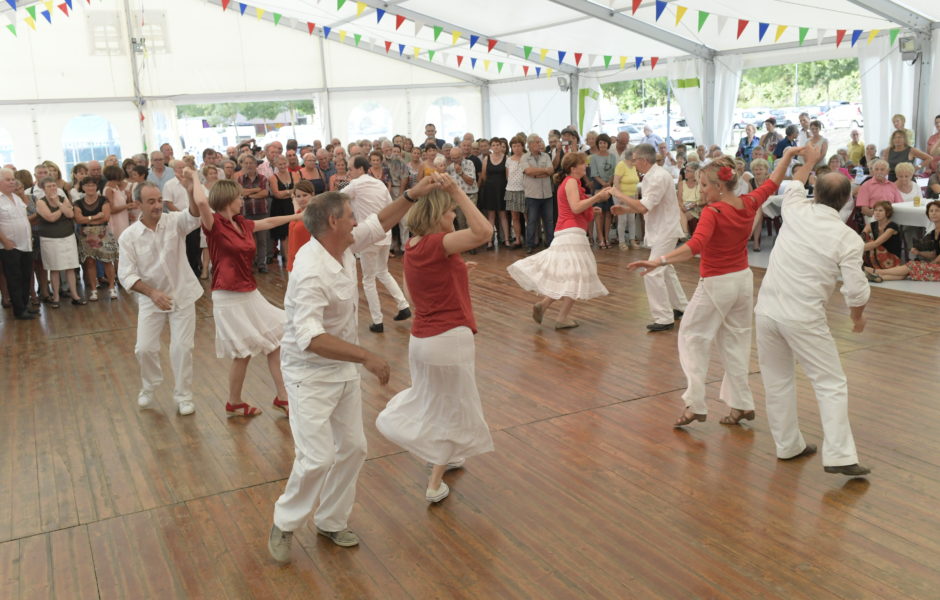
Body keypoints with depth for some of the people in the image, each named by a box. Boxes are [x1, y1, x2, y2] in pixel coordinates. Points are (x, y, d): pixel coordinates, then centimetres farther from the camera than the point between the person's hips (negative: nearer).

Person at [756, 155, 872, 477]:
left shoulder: (796, 212, 0)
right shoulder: (848, 238, -9)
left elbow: (793, 187, 25)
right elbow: (856, 290, -7)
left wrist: (809, 161, 41)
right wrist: (858, 318, 13)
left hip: (767, 309, 5)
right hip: (803, 317, -4)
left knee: (777, 379, 16)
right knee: (830, 384, 5)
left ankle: (788, 445, 27)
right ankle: (839, 456, 1)